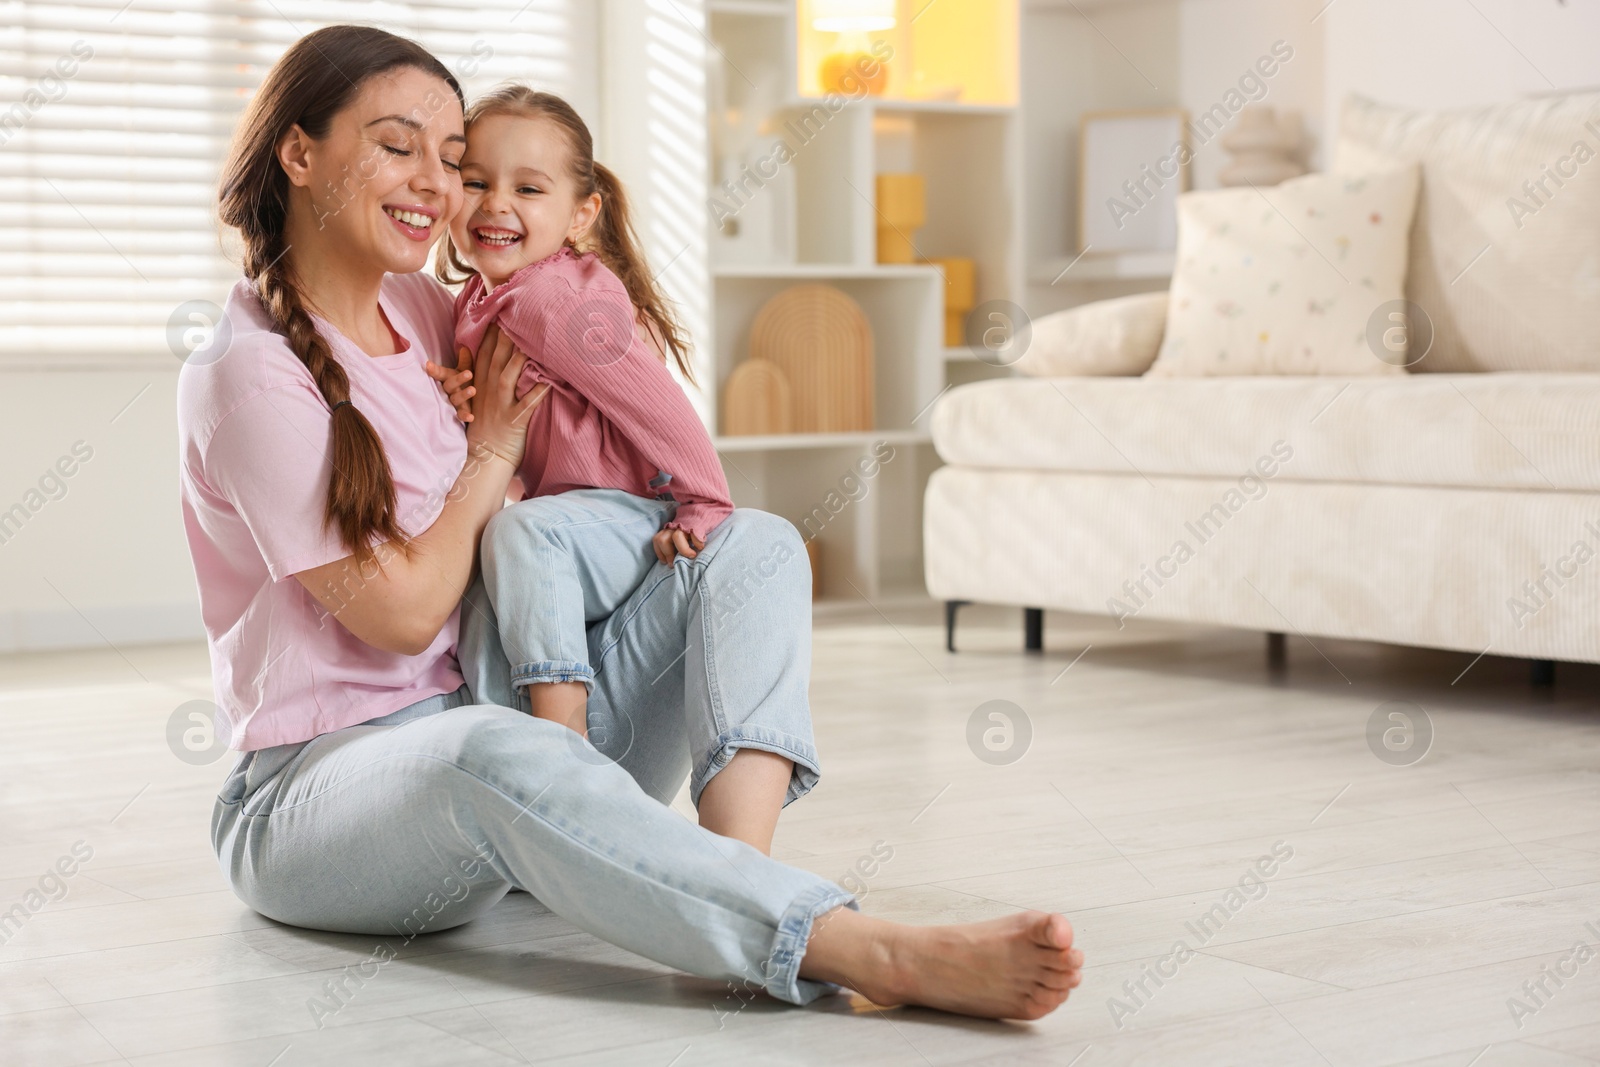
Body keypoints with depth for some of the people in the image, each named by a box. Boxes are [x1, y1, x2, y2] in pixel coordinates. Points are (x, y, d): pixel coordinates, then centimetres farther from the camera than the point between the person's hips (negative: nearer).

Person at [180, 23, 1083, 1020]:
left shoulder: (426, 310, 11)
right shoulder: (249, 373, -12)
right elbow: (402, 611, -14)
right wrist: (493, 450, 0)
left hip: (496, 712, 8)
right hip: (318, 783, -7)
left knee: (751, 542, -7)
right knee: (495, 752, -43)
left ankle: (743, 857, -33)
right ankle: (880, 953, -51)